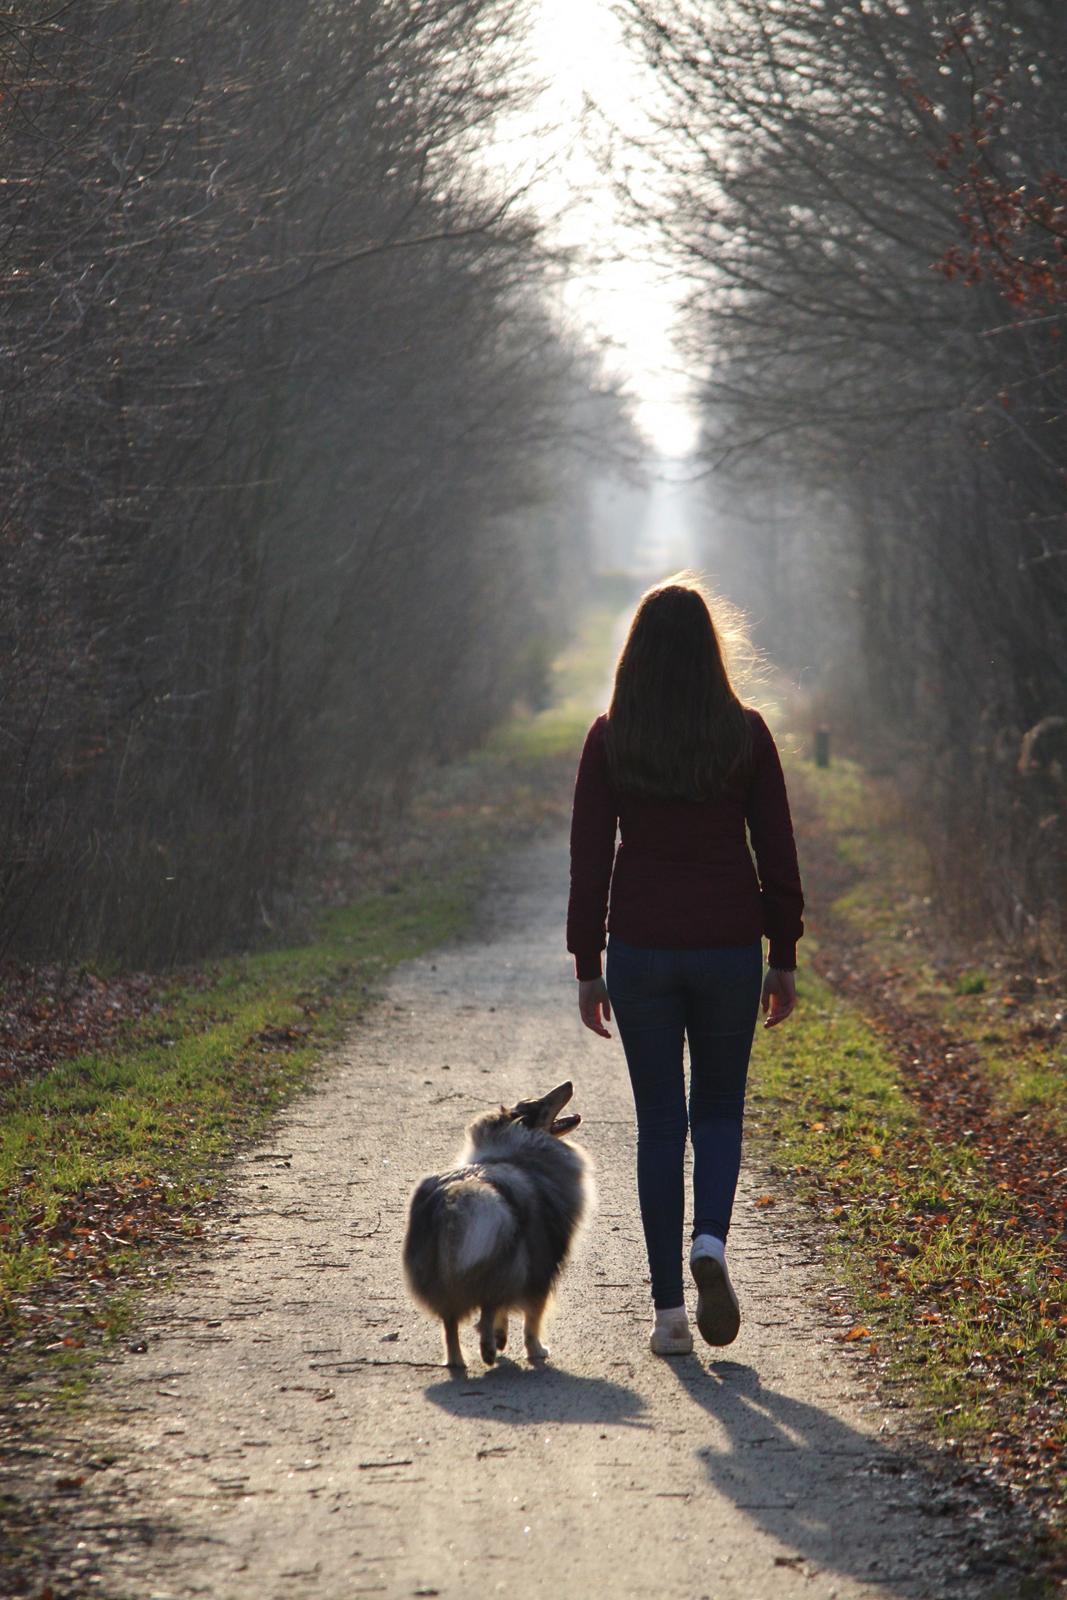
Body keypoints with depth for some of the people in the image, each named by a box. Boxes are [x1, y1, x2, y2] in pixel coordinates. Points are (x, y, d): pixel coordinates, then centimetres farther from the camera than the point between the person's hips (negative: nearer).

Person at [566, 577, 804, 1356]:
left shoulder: (610, 739, -2)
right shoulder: (746, 734, -2)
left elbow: (589, 858, -1)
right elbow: (777, 853, 0)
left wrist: (587, 967, 6)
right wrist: (785, 958, 8)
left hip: (641, 948, 0)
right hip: (729, 944, 0)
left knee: (659, 1123, 7)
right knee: (720, 1109, 17)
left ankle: (670, 1311, 6)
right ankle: (712, 1240, -11)